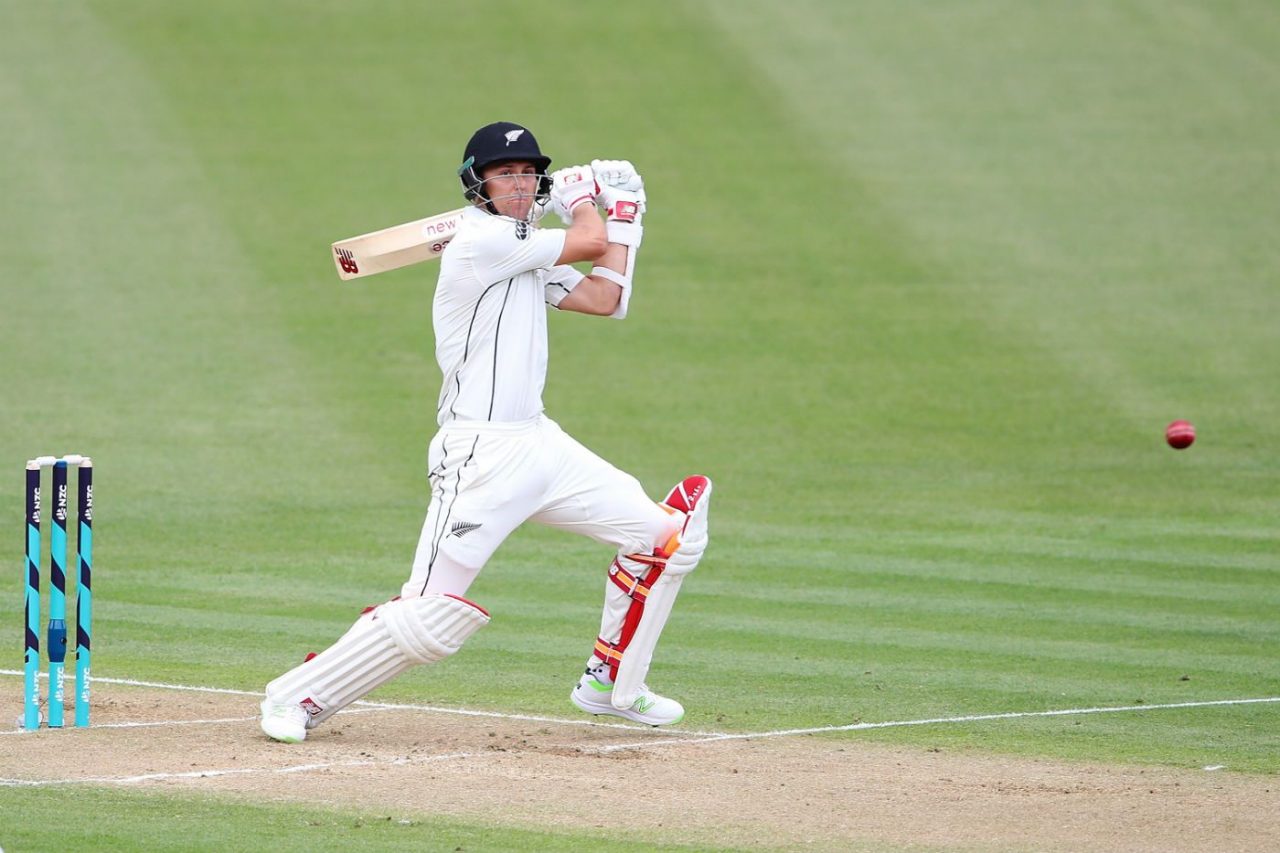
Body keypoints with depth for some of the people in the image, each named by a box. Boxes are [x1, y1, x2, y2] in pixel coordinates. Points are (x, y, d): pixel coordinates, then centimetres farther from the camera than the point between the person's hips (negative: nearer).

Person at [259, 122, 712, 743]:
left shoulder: (527, 256, 17)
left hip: (539, 444, 9)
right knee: (430, 617, -15)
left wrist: (622, 212, 19)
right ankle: (297, 697, 0)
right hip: (481, 457, -9)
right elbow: (590, 244, -7)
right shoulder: (481, 241, -12)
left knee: (666, 534, 10)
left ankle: (610, 684, 22)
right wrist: (582, 197, 15)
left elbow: (605, 297, 15)